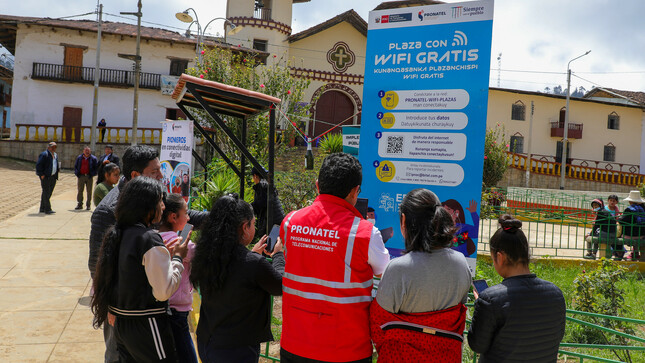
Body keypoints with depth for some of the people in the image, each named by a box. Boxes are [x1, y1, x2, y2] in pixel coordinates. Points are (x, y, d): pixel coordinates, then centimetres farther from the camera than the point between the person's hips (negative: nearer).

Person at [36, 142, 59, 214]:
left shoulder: (55, 155, 17)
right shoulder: (44, 154, -9)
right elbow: (38, 165, -13)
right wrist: (41, 175, -16)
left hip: (53, 177, 8)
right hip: (45, 177, -8)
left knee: (49, 193, 11)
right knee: (46, 192, -8)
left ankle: (42, 208, 20)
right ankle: (47, 209, -8)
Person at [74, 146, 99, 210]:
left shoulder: (93, 158, 2)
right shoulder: (79, 158, 9)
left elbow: (96, 167, 3)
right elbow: (75, 166, 16)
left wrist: (92, 174, -7)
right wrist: (77, 173, 3)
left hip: (89, 176, -2)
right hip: (81, 176, 2)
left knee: (89, 191, 2)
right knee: (79, 191, 4)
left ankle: (88, 205, 10)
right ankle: (80, 204, 12)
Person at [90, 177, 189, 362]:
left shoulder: (116, 234, 5)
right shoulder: (149, 239, -20)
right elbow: (164, 290, -21)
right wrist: (177, 257, -11)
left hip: (121, 323, 8)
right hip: (146, 326, -8)